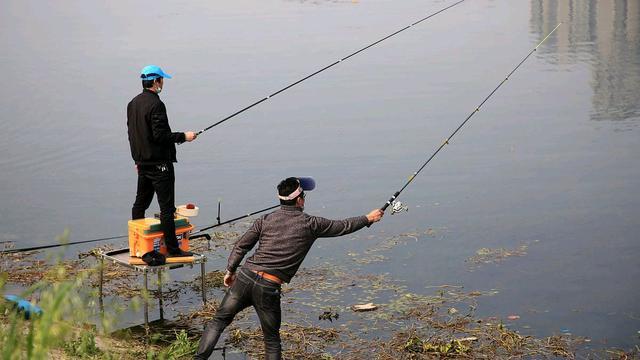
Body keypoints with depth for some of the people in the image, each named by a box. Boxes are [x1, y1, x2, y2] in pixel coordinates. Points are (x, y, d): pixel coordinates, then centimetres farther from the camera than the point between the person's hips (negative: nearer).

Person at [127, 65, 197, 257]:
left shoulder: (133, 103, 11)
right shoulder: (156, 104, -18)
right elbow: (160, 135, -23)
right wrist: (183, 136, -12)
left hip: (143, 163, 9)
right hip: (159, 163, -9)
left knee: (140, 203, 17)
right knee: (166, 206, -6)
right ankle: (172, 249, -4)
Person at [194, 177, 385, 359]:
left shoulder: (266, 219, 10)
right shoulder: (310, 224, 4)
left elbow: (241, 246, 8)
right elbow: (342, 226, 15)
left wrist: (230, 271, 18)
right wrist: (368, 218, 30)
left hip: (245, 276, 2)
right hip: (269, 287, -2)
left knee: (219, 321, 10)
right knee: (272, 339, 12)